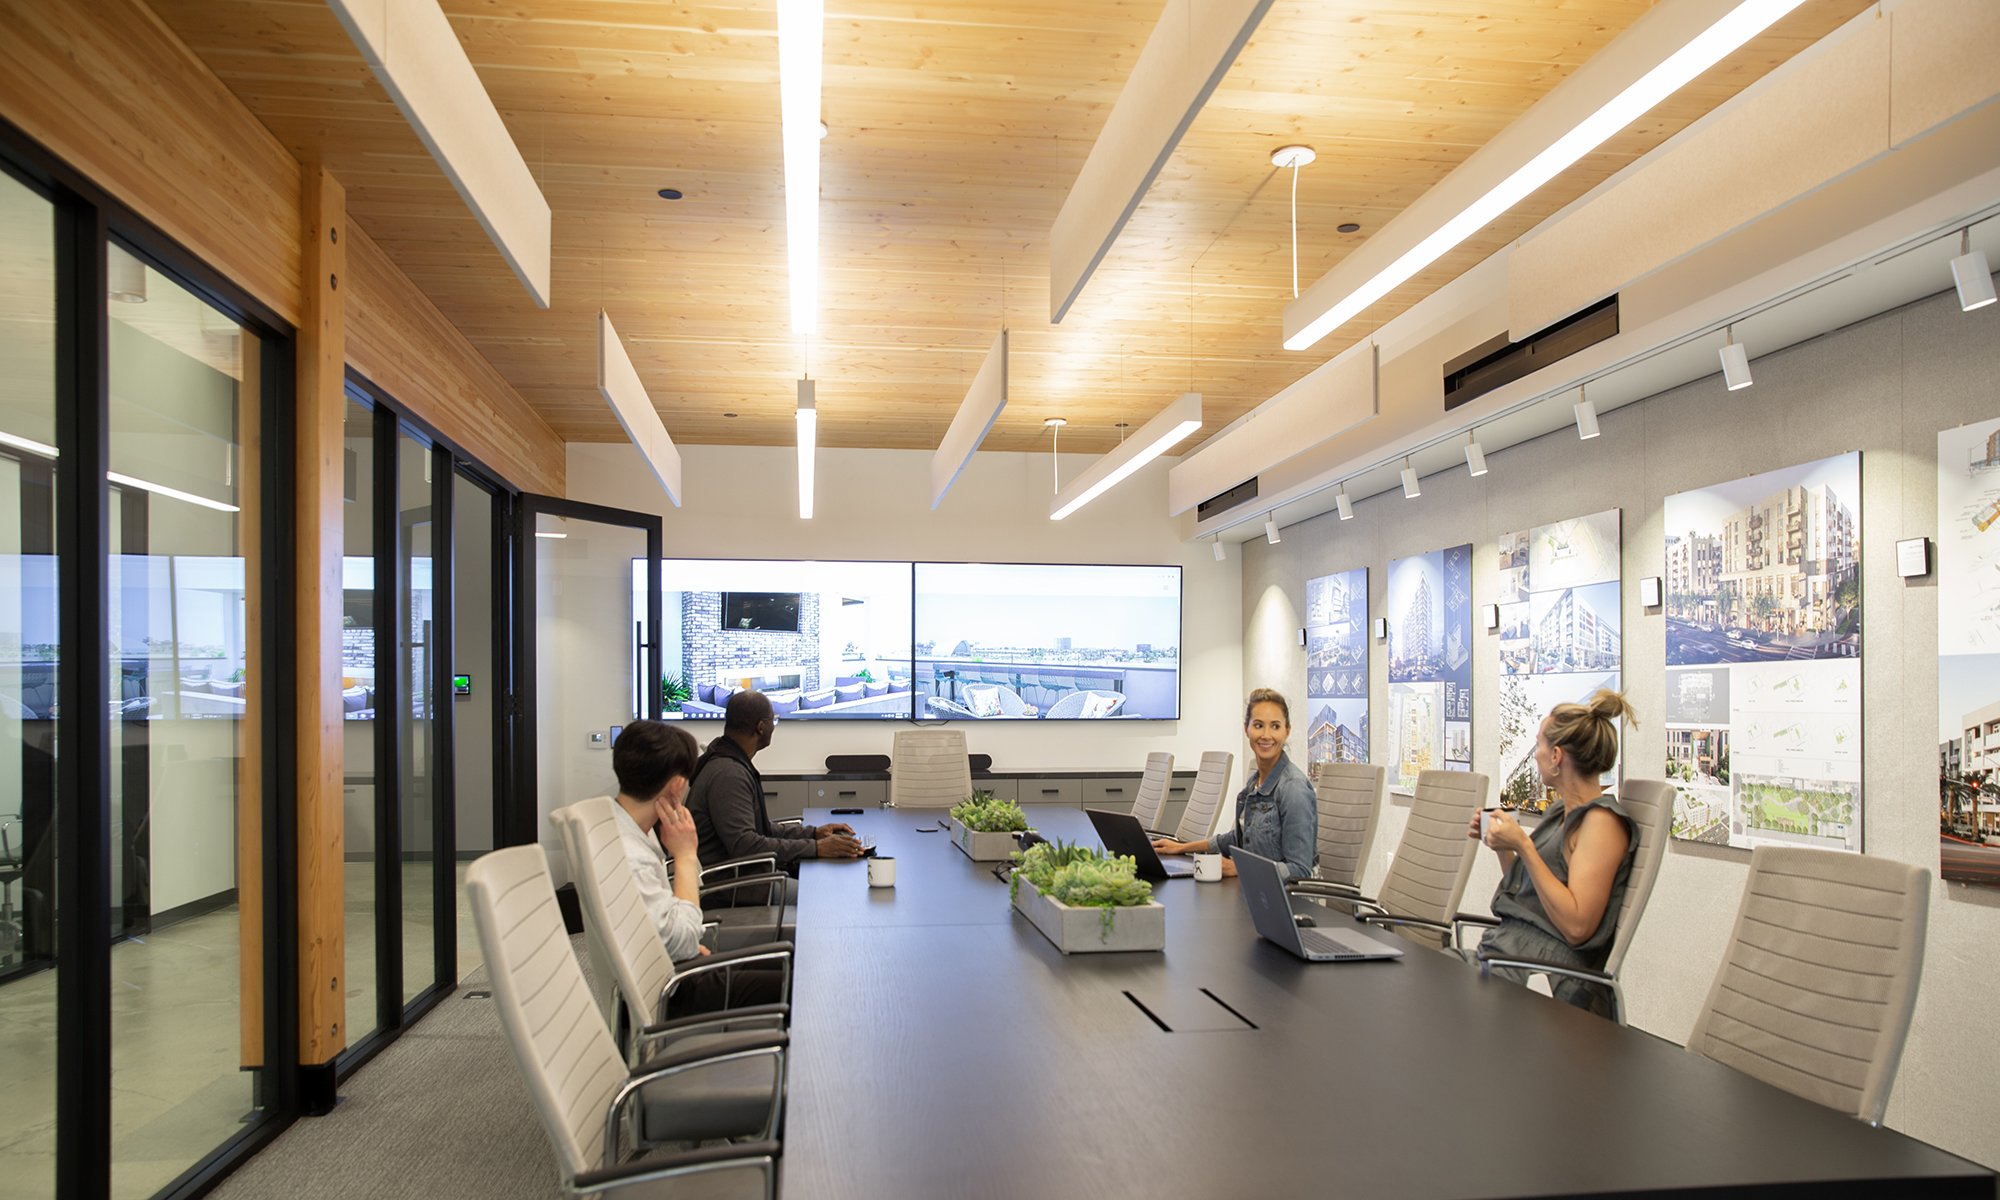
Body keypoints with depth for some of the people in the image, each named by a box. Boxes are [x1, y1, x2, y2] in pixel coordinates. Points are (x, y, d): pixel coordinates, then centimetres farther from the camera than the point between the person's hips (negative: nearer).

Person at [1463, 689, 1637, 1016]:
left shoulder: (1601, 820, -11)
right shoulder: (1560, 811, 17)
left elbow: (1577, 927, -20)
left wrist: (1524, 847, -20)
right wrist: (1501, 845, 12)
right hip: (1503, 952, 8)